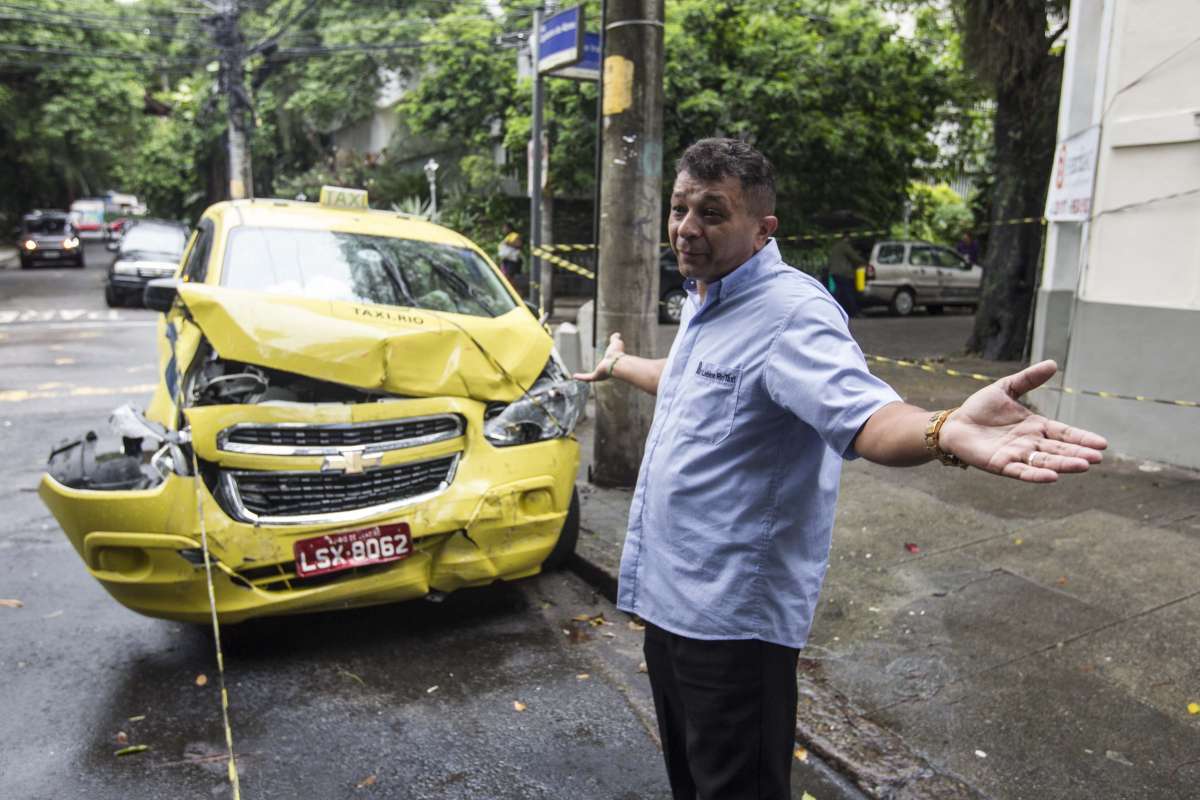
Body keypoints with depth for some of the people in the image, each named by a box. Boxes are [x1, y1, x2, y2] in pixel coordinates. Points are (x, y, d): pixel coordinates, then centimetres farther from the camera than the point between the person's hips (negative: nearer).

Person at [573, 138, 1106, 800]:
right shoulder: (703, 301, 11)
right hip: (665, 594, 9)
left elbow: (864, 413, -38)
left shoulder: (792, 312, -20)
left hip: (733, 614, -9)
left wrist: (946, 432, -60)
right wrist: (619, 365, 50)